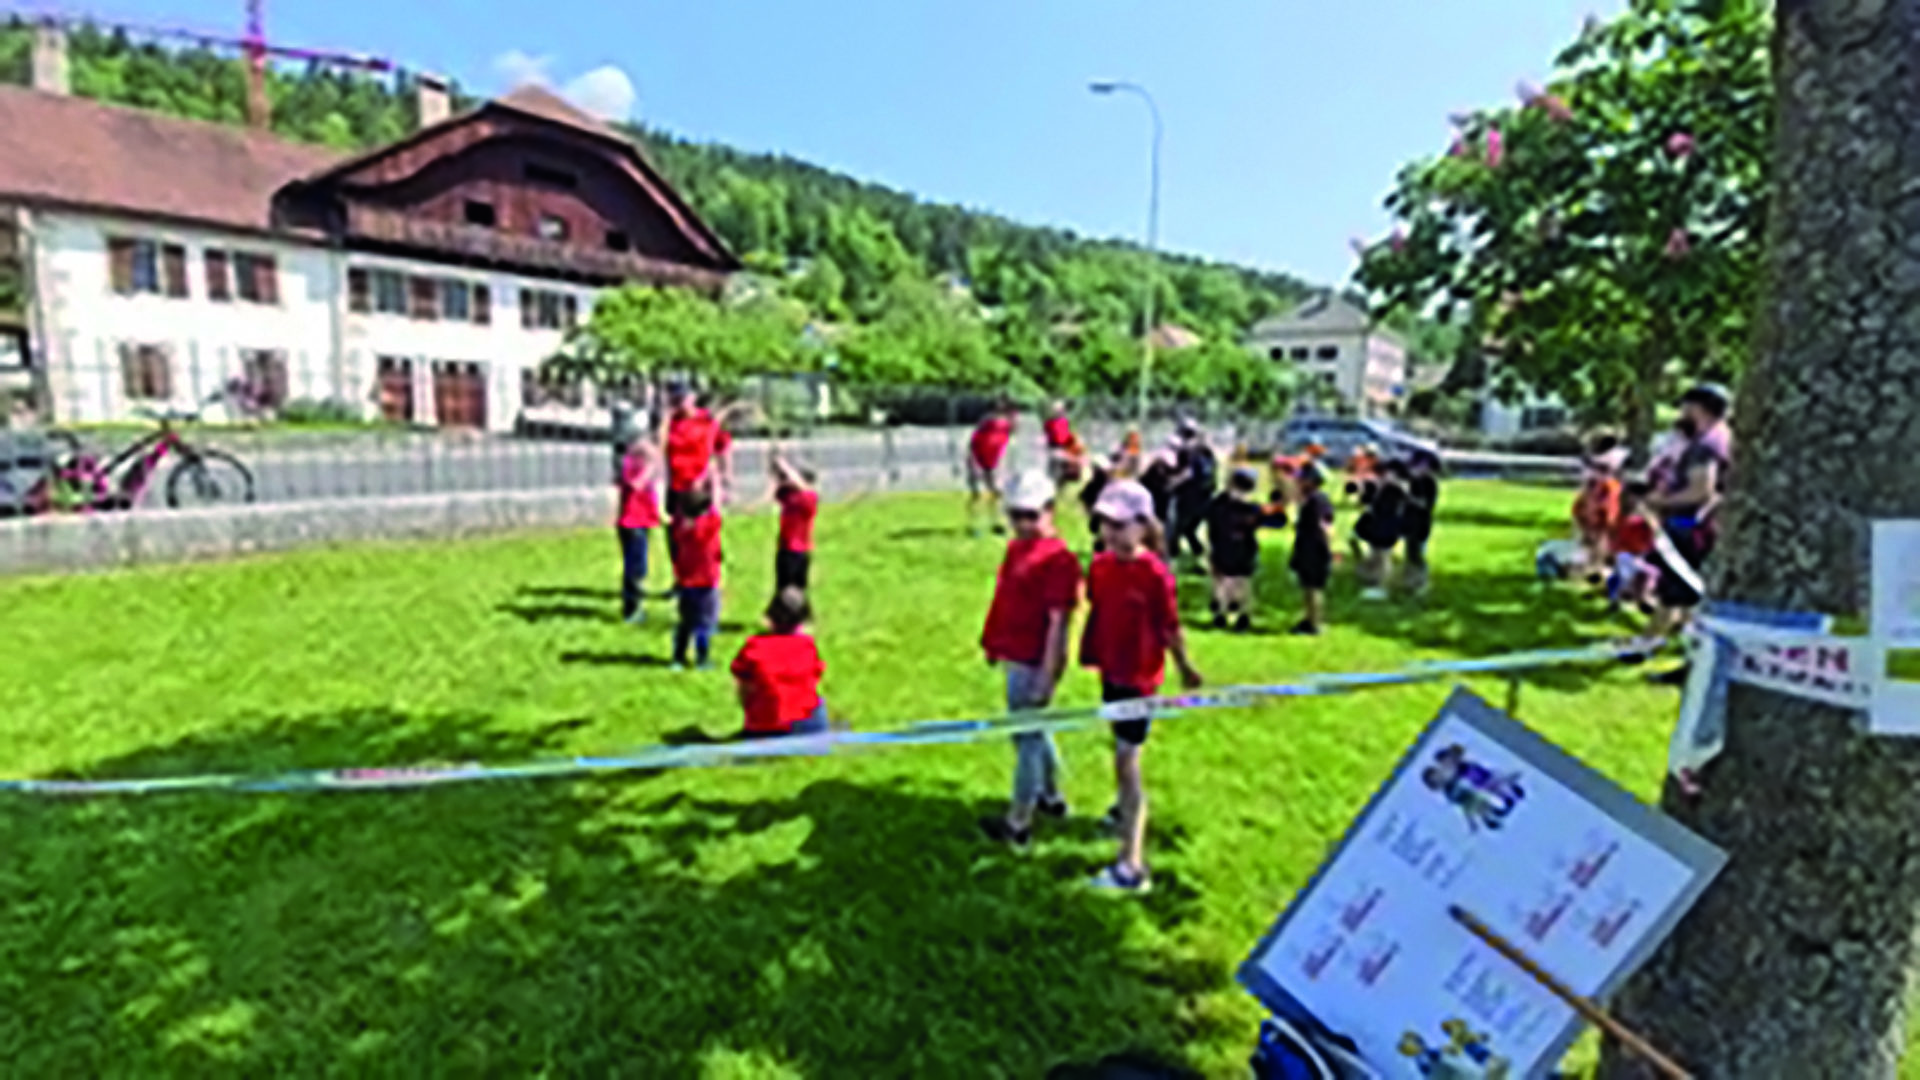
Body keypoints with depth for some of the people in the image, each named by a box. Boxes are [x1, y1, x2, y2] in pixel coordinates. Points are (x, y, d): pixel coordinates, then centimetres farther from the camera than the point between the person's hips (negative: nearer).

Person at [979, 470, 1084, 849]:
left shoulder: (1058, 559, -21)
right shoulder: (1016, 547, 6)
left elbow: (1058, 623, -23)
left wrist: (1046, 678, -23)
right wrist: (993, 642, 20)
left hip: (1032, 665, -9)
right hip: (1014, 658, 9)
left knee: (1027, 737, 4)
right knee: (1034, 730, 23)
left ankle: (1018, 824, 18)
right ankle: (1051, 797, 42)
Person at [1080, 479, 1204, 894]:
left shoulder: (1154, 572, -21)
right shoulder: (1100, 565, -4)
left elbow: (1170, 627, -13)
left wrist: (1185, 668, -3)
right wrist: (1088, 654, 10)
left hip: (1140, 677, -6)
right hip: (1111, 670, 6)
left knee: (1127, 761, -5)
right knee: (1121, 747, 25)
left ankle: (1132, 865, 1)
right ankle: (1125, 809, 52)